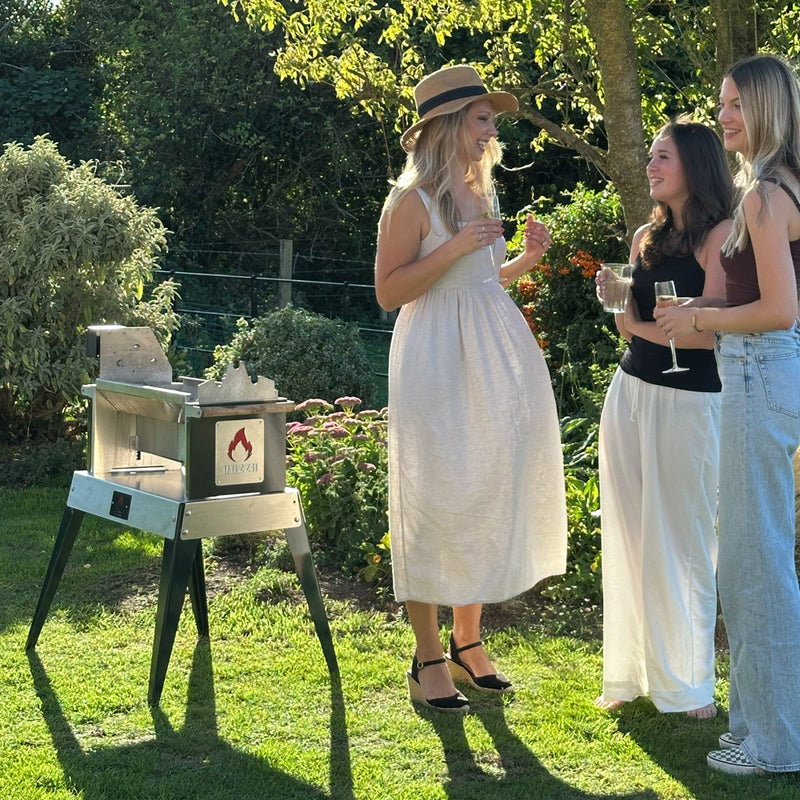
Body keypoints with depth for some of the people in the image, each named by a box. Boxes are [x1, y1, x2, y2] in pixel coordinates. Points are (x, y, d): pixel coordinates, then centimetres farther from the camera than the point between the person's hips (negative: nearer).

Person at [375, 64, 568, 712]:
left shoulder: (477, 195, 14)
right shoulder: (413, 199, -10)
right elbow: (388, 290, -12)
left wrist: (526, 259, 7)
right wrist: (454, 248, -20)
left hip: (494, 360, 8)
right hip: (438, 363, -8)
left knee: (489, 498, 11)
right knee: (437, 504, -3)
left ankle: (468, 641, 24)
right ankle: (430, 660, 7)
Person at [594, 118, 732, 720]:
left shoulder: (721, 235, -8)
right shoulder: (648, 237, 14)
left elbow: (708, 332, -15)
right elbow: (630, 327, 14)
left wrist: (642, 325, -3)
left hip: (690, 402, -6)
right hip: (631, 392, 6)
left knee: (682, 543, 1)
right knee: (627, 539, 8)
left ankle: (686, 683, 14)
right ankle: (631, 674, 18)